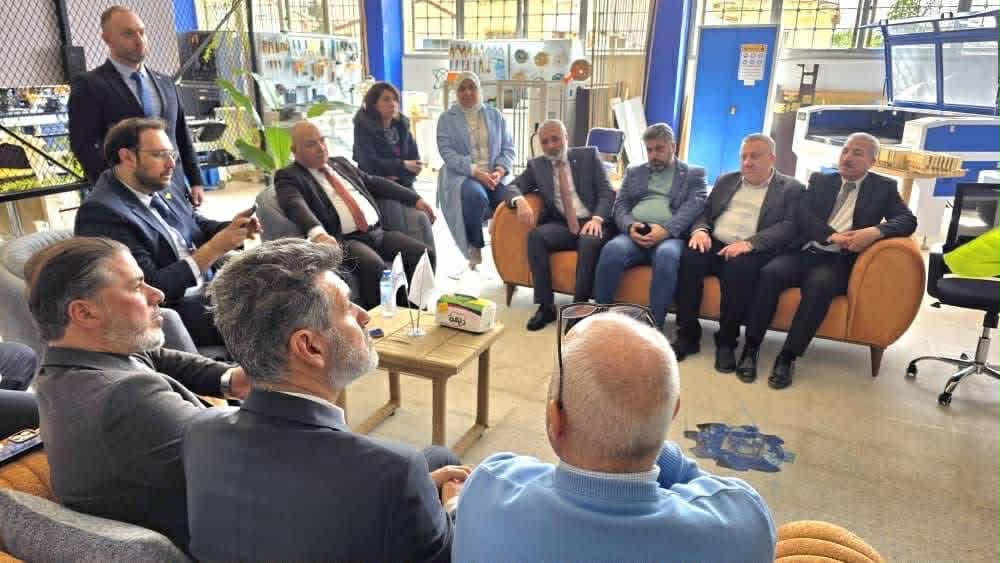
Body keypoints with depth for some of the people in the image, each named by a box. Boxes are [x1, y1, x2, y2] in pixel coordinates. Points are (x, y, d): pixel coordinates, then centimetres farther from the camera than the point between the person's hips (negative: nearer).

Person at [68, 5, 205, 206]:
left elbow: (182, 137, 17)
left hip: (176, 192, 5)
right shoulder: (89, 85, 0)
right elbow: (84, 145, -8)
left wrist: (196, 182, 8)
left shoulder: (165, 83, 17)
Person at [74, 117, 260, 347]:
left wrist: (233, 228, -6)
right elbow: (152, 288, -21)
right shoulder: (101, 212, -17)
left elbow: (198, 225, 16)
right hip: (173, 312, -8)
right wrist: (213, 249, -21)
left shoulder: (156, 189, 5)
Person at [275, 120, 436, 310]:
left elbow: (375, 183, 27)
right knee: (373, 266, -35)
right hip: (342, 240, -6)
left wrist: (415, 199, 17)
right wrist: (317, 233, -40)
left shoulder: (340, 162, 22)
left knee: (425, 255, -13)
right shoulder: (288, 177, 2)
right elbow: (295, 206, -19)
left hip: (378, 232, 6)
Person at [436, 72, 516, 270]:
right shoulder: (447, 119, 7)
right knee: (477, 196, -37)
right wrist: (475, 171, -19)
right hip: (462, 175, -2)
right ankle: (474, 247, -17)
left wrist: (500, 170, -10)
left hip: (494, 175, 3)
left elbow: (508, 148, 11)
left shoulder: (495, 115, 16)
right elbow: (447, 152, -6)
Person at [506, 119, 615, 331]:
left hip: (592, 223, -2)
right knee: (536, 235, -28)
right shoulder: (536, 165, 14)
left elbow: (607, 193, 0)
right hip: (561, 225, 2)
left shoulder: (588, 155, 7)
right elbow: (513, 187, 6)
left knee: (590, 241, -35)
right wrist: (520, 201, -19)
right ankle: (546, 306, -23)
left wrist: (597, 219, -19)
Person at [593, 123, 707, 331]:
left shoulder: (694, 173, 16)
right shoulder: (634, 172, 25)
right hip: (634, 234, 2)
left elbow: (694, 206, -1)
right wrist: (630, 226, -10)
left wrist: (665, 229, -18)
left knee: (667, 255, -38)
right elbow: (620, 205, 14)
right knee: (612, 249, -32)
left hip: (670, 236, -2)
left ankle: (654, 326, -34)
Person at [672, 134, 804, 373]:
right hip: (714, 244, 4)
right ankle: (687, 335, -19)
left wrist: (749, 243, -22)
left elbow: (788, 227, -6)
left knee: (738, 269, -36)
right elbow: (705, 212, 18)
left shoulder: (791, 188, 8)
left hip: (752, 252, -3)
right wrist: (700, 230, -7)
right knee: (689, 258, -28)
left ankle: (726, 341, -19)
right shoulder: (726, 180, 23)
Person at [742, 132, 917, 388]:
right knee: (770, 272, -30)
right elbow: (801, 216, 2)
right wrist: (832, 236, -15)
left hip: (839, 261, -2)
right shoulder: (820, 180, 17)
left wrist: (876, 231, -21)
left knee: (819, 284, -36)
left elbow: (908, 220, 0)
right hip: (804, 252, 2)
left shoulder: (884, 187, 14)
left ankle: (788, 357, -29)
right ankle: (751, 347, -22)